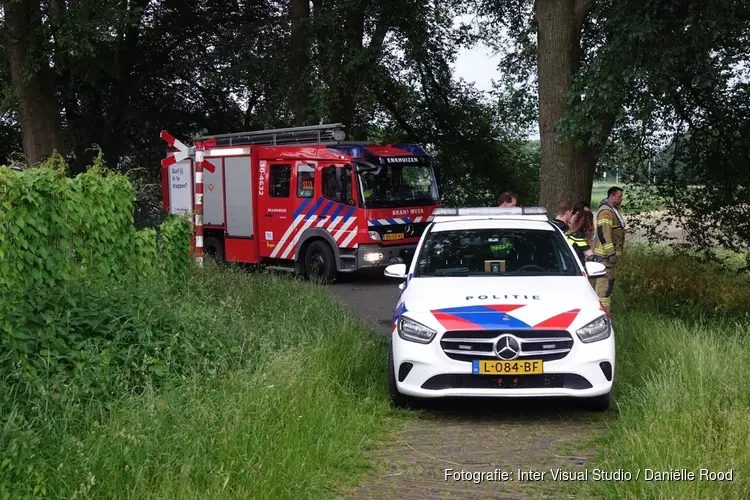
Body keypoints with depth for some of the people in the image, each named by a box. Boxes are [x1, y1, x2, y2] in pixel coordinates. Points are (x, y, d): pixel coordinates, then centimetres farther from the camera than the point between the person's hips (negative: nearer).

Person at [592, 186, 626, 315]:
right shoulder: (606, 211, -17)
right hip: (606, 254, -11)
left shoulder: (613, 210, 19)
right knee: (605, 281, -11)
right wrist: (611, 253, -25)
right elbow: (603, 233, -24)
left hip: (612, 253, 11)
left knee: (610, 280, 16)